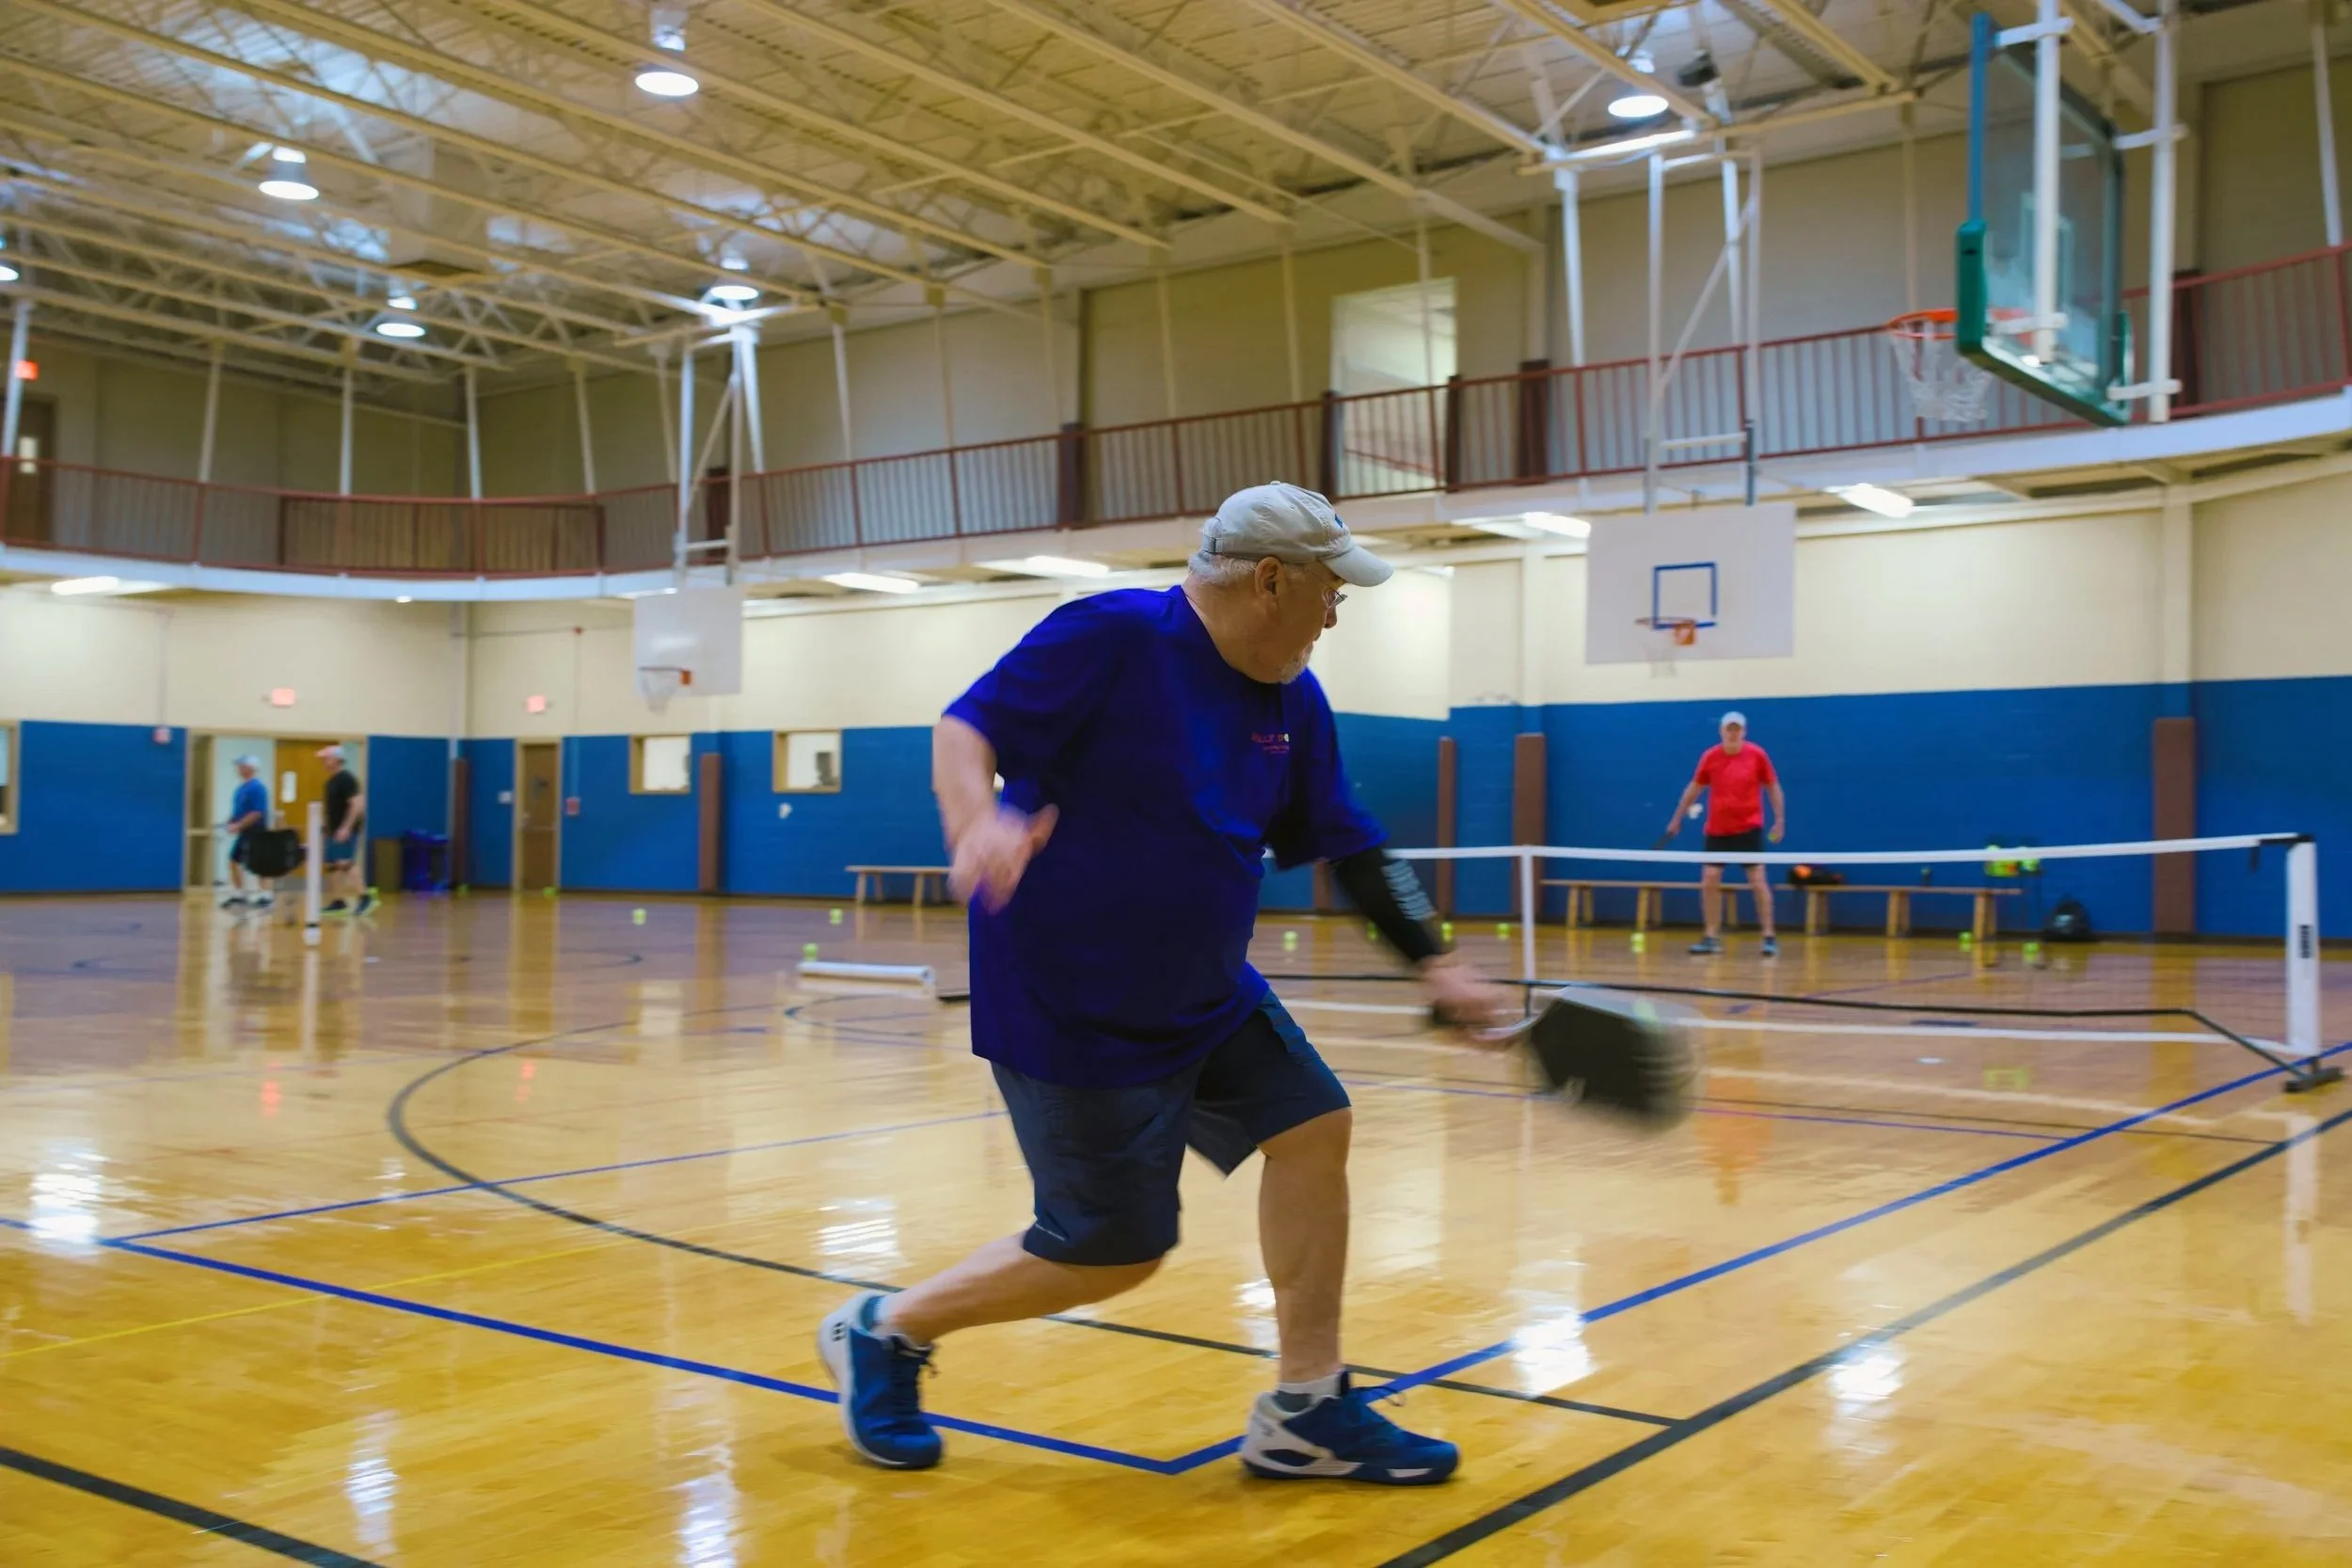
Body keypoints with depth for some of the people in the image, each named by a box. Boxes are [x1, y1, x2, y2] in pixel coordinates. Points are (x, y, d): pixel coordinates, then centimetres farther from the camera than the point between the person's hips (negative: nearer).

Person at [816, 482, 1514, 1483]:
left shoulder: (1291, 701, 4)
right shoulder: (1113, 638, -18)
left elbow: (1350, 846, 11)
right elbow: (965, 729, -18)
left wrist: (1434, 964, 6)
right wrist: (977, 823, -39)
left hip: (1205, 994, 8)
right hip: (1070, 1007, -8)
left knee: (1312, 1128, -2)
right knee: (1111, 1253, -2)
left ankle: (1307, 1412, 11)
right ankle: (886, 1333, 20)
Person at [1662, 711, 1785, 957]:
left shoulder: (1757, 754, -6)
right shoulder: (1710, 757, -1)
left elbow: (1773, 787, 3)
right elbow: (1693, 788, 11)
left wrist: (1780, 819, -2)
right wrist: (1677, 818, 14)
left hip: (1749, 827, -3)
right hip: (1717, 830, 3)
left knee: (1758, 880, -8)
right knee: (1709, 881, 0)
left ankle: (1769, 937, -2)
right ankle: (1712, 937, 9)